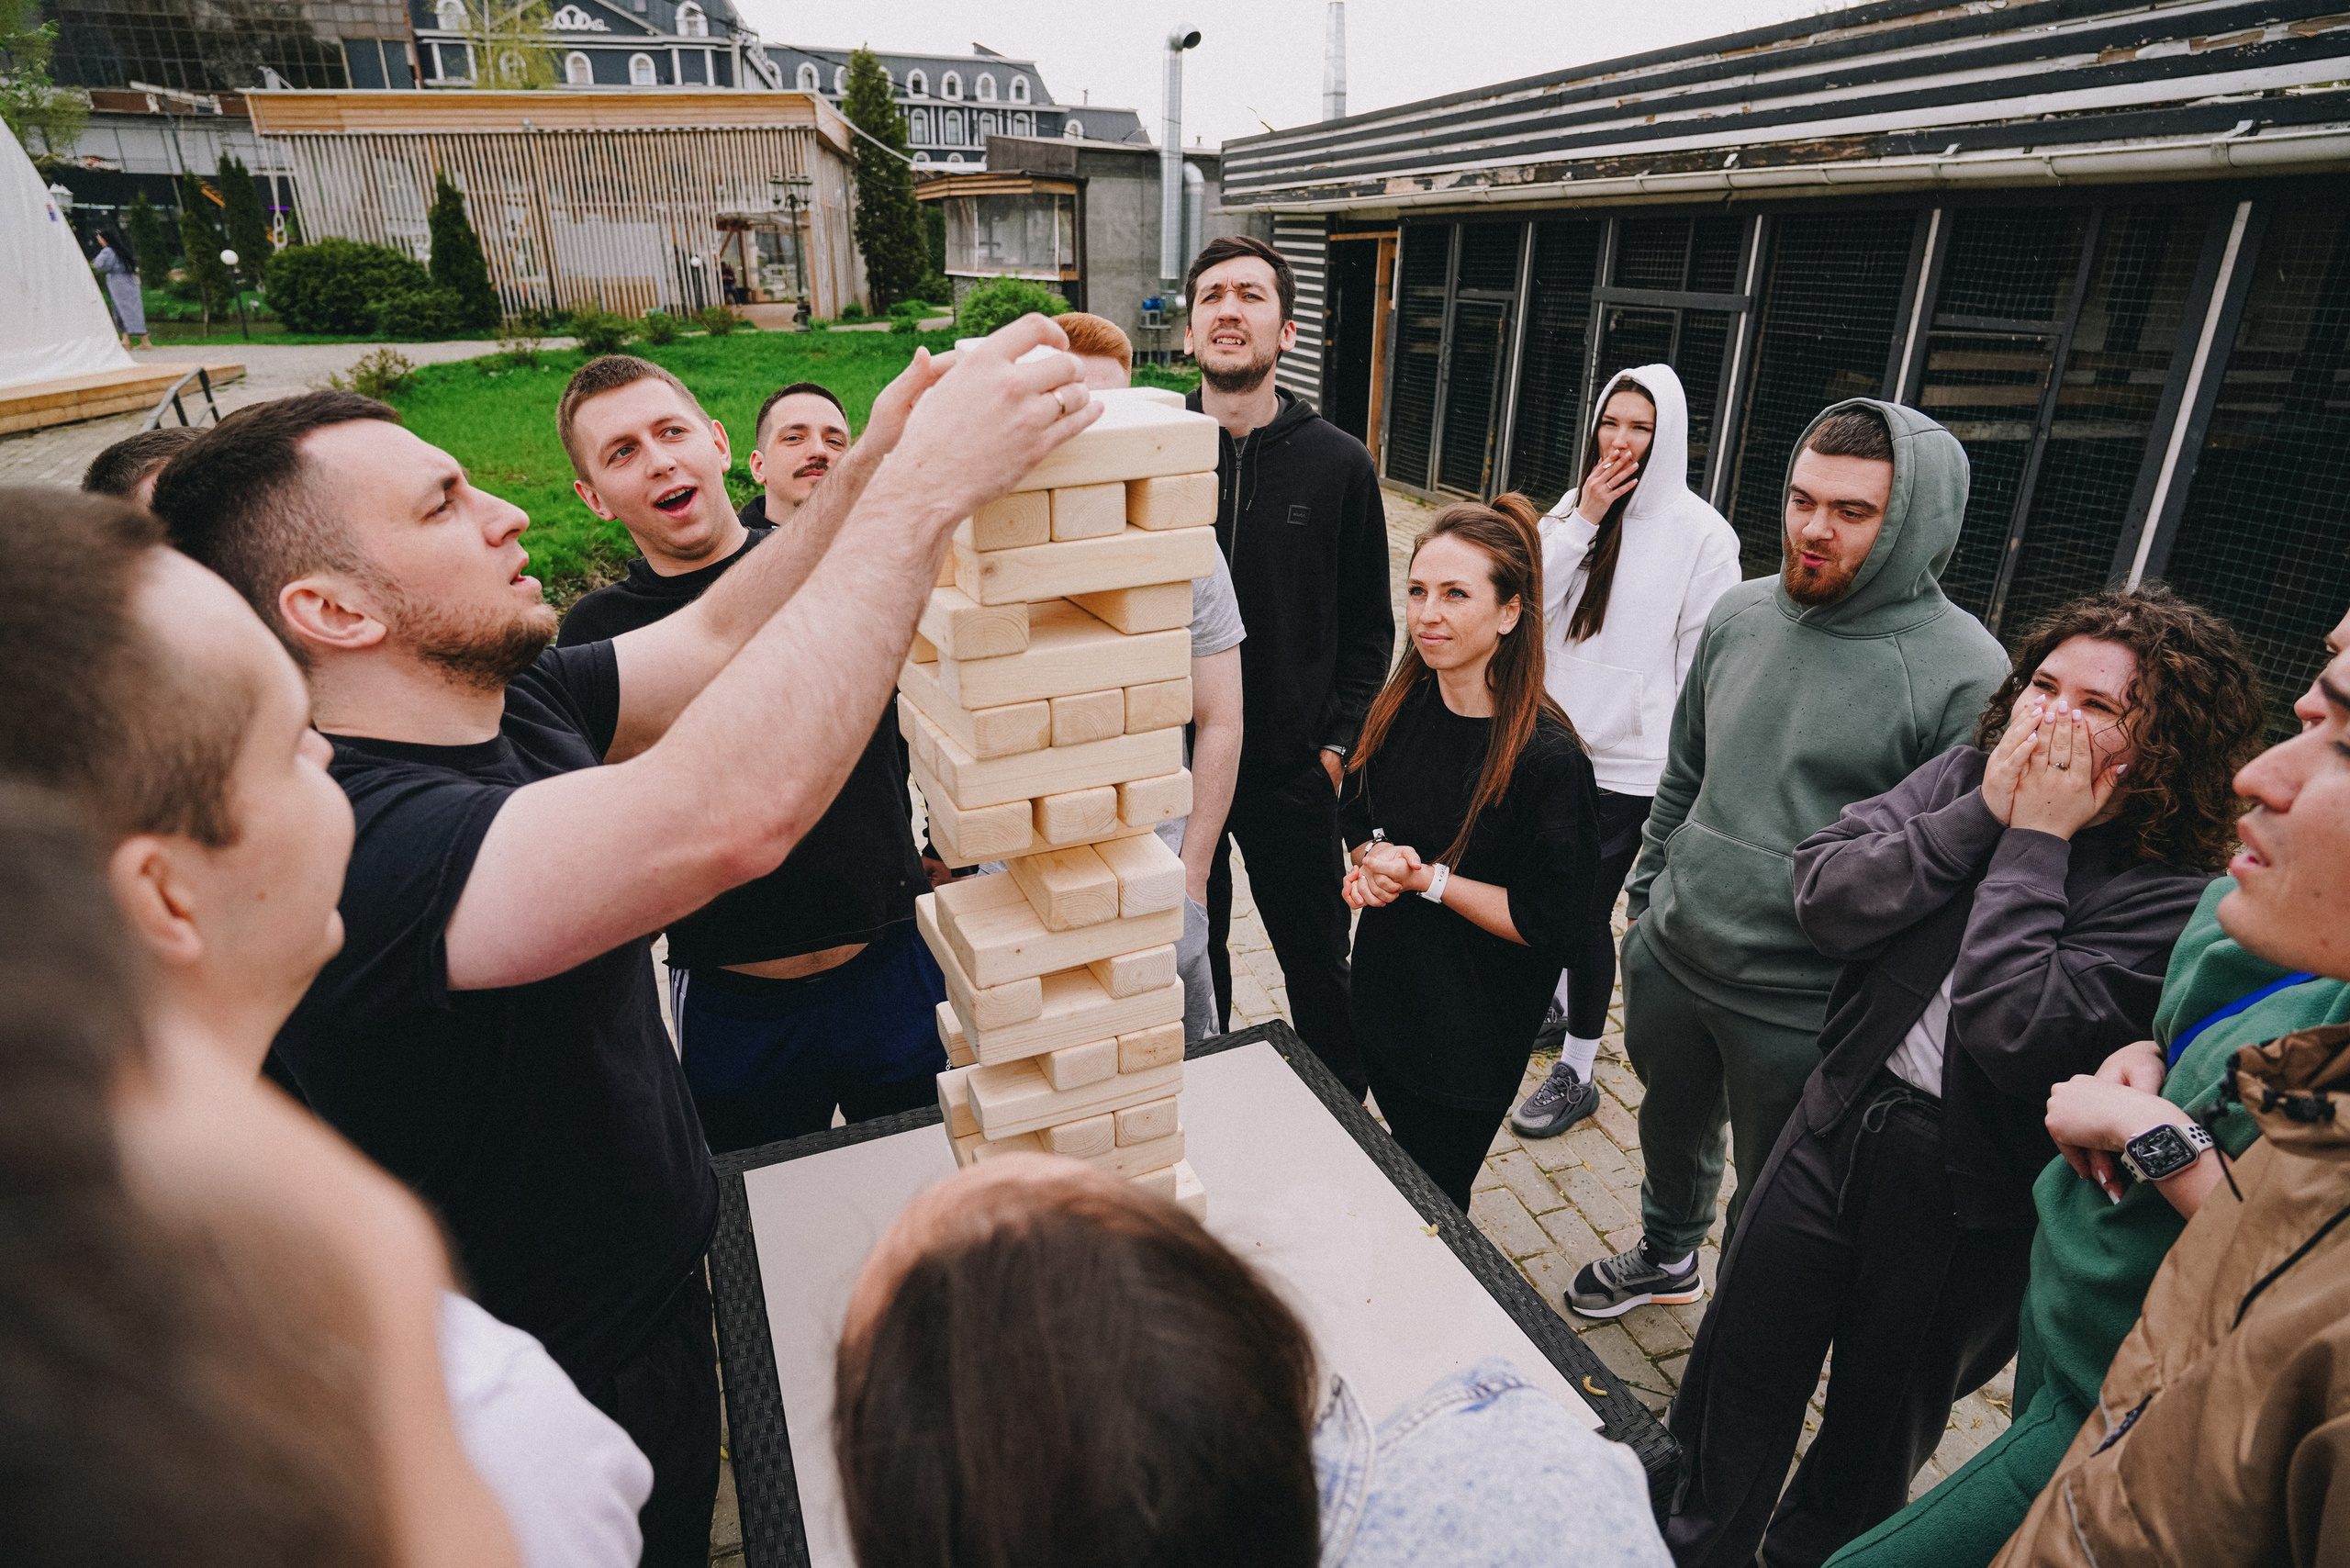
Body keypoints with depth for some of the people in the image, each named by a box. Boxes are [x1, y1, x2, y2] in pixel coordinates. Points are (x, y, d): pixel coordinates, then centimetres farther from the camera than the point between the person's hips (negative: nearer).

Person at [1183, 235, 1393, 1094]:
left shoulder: (1339, 464, -4)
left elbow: (1367, 626, 3)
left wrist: (1339, 744, -5)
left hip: (1293, 772, 0)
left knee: (1318, 962, 15)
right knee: (1190, 959, 19)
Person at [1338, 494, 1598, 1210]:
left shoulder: (1548, 760, -25)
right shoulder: (1402, 707, -6)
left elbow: (1544, 921, -20)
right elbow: (1356, 816, 9)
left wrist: (1427, 878, -22)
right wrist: (1374, 858, -12)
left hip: (1474, 1035, -6)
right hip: (1383, 992, 6)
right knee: (1396, 1179, 28)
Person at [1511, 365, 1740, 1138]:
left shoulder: (1700, 533, -10)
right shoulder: (1571, 511, 4)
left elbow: (1706, 662, -9)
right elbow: (1528, 602, -7)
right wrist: (1583, 521, -14)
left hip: (1628, 762, -5)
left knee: (1586, 912, 0)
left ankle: (1576, 1073, 19)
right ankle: (1558, 1004, 46)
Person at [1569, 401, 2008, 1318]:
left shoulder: (1964, 675, -18)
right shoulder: (1740, 614, 1)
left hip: (1799, 1009, -5)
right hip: (1669, 961, 6)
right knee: (1671, 1124, 29)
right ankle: (1666, 1256, 57)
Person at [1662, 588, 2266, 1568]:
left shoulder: (2179, 896, -18)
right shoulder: (1968, 771, -4)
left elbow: (2011, 1030, -30)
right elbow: (1824, 895, -13)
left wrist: (2033, 842, -22)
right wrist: (1983, 813, -20)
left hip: (1968, 1202, -4)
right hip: (1839, 1125, 4)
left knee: (1877, 1423, 20)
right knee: (1739, 1370, 18)